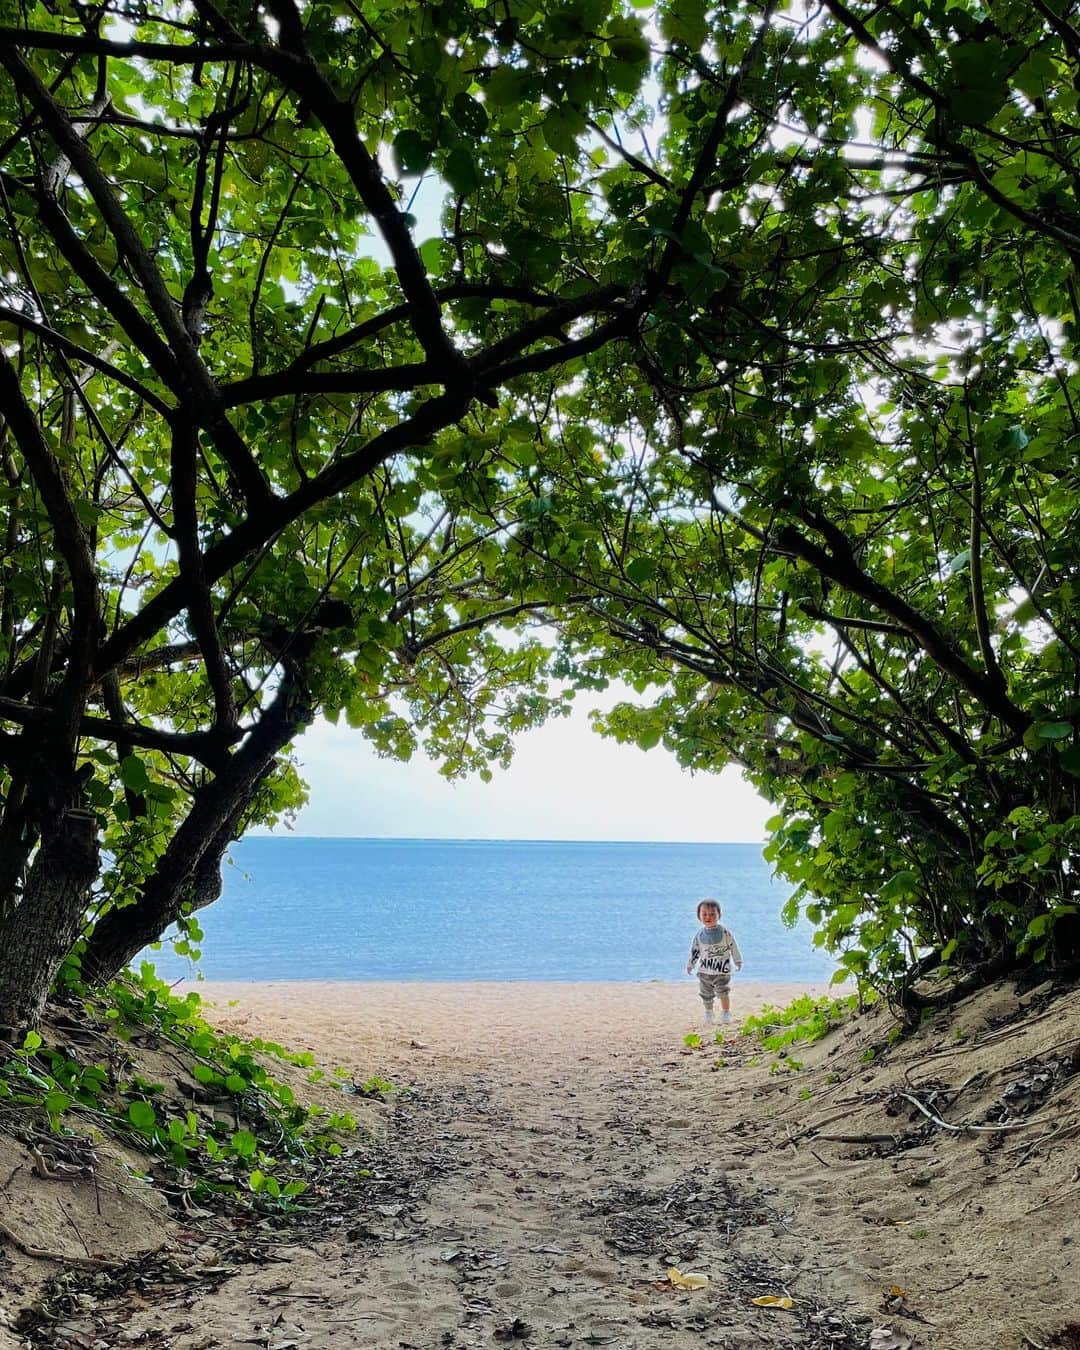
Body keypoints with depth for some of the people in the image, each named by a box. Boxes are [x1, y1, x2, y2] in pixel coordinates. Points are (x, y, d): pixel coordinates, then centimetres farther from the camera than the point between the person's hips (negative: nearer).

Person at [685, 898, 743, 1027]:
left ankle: (726, 1014, 3)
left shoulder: (724, 932, -8)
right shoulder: (699, 935, 2)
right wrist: (690, 965, 15)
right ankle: (708, 1014, 28)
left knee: (723, 992, -12)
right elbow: (695, 951, 13)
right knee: (706, 995, 11)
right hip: (704, 971, 4)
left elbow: (733, 947, 0)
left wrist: (738, 961, 4)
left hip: (722, 970, -3)